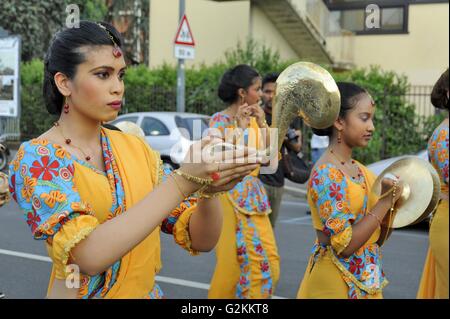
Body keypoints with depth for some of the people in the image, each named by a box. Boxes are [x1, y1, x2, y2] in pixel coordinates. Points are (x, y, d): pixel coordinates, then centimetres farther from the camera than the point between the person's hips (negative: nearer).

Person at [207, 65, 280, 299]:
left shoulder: (254, 119, 10)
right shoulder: (220, 120, -9)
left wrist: (262, 124, -4)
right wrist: (239, 127, -20)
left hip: (254, 193, 7)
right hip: (231, 194, -7)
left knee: (267, 257, 5)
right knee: (235, 258, -4)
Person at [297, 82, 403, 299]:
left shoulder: (359, 169, 5)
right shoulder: (326, 173, -19)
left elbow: (375, 237, 10)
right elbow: (345, 245, -23)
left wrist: (392, 201, -6)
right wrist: (386, 201, -19)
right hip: (337, 283, -8)